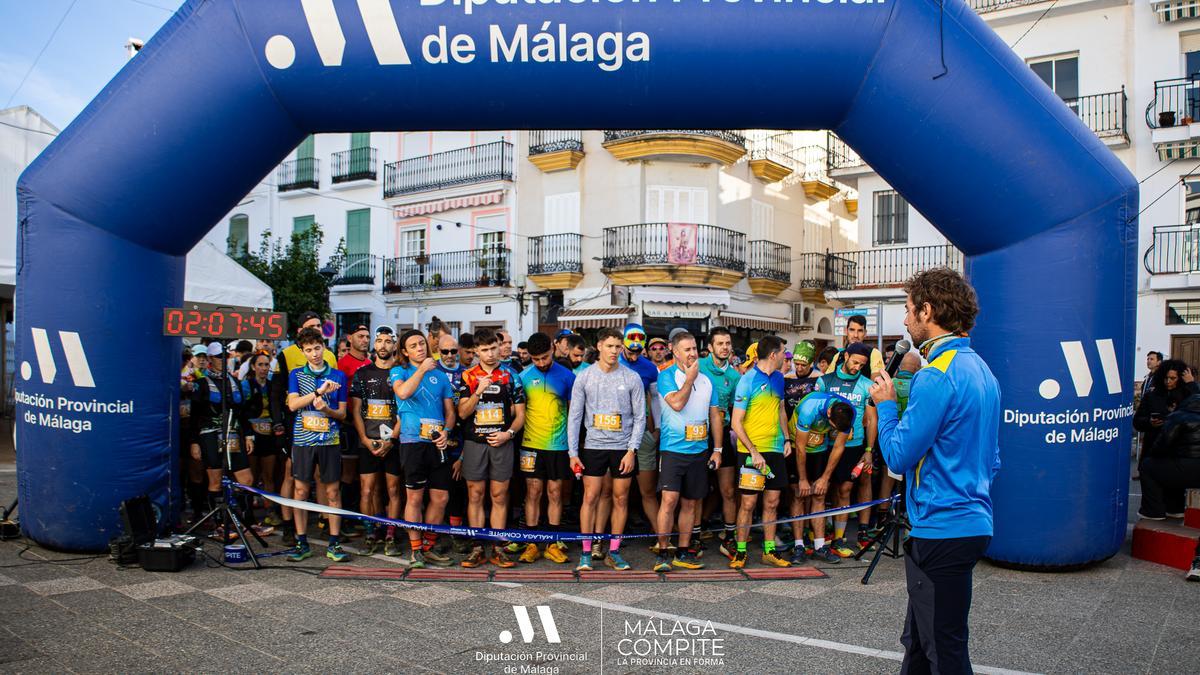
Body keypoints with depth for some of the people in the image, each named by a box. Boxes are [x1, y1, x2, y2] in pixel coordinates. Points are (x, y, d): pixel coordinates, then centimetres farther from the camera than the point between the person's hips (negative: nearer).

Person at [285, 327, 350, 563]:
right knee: (301, 491, 4)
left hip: (330, 440, 0)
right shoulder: (296, 374, 7)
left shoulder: (338, 376, 6)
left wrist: (327, 409, -16)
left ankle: (334, 543, 9)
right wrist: (319, 391, -18)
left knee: (333, 491, 1)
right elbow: (292, 404, -7)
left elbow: (342, 413, 5)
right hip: (303, 440, 0)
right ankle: (302, 543, 14)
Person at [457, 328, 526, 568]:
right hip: (474, 442, 0)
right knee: (475, 496, 4)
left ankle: (498, 549, 10)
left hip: (501, 443, 0)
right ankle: (477, 548, 11)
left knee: (500, 496, 3)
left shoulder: (510, 377, 5)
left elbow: (520, 414, 7)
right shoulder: (468, 377, 4)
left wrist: (509, 433, -10)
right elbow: (462, 412, -3)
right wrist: (478, 391, -17)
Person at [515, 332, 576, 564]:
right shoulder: (524, 376, 1)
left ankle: (553, 544, 13)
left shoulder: (567, 376, 0)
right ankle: (531, 544, 11)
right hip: (531, 444, 0)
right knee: (533, 493, 4)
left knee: (555, 493, 5)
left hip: (558, 445, 0)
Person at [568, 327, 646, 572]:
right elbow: (574, 417, 2)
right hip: (593, 446, 0)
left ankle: (614, 552, 18)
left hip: (623, 448, 1)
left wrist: (631, 450, -7)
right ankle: (586, 553, 10)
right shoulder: (584, 377, 0)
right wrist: (573, 453, -2)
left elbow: (640, 417, 1)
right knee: (590, 498, 0)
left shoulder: (632, 378, -1)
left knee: (621, 499, 6)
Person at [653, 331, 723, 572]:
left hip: (699, 450, 5)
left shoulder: (706, 380, 11)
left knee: (690, 503, 10)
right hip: (673, 449, -5)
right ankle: (662, 554, -3)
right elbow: (677, 403, -21)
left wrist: (717, 449, 9)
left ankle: (683, 553, 20)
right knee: (669, 499, -13)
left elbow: (715, 415, 14)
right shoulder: (667, 376, -5)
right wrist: (690, 378, -10)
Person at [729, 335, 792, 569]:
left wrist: (787, 439, 11)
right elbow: (736, 423, -13)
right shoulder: (748, 380, -12)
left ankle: (769, 551, 19)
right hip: (752, 450, -6)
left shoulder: (778, 378, 9)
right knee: (748, 502, -2)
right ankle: (741, 551, 11)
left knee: (772, 502, 9)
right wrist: (754, 452, -17)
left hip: (776, 449, 6)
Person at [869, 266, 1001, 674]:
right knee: (919, 640, 22)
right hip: (973, 522, 10)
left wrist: (886, 404, -4)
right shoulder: (981, 369, 12)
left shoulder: (937, 376, -20)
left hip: (941, 532, -10)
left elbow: (898, 456, -18)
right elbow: (991, 459, 19)